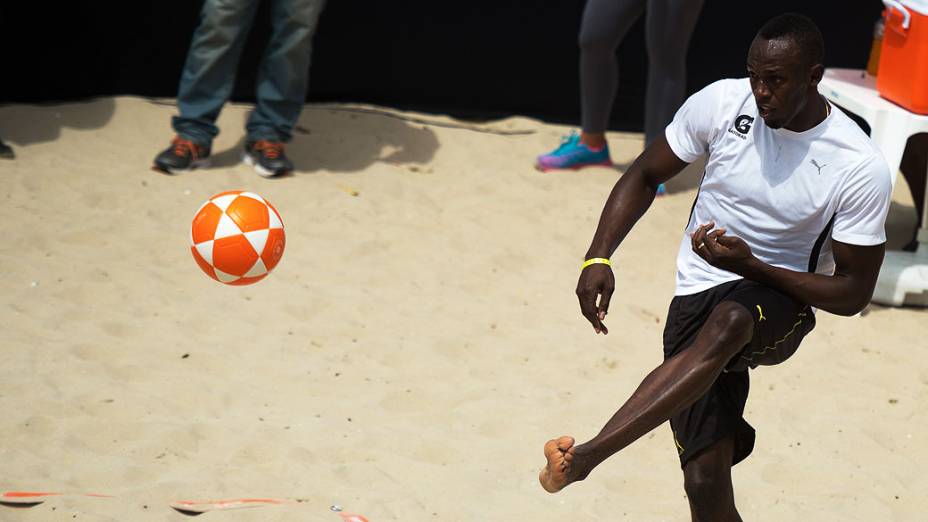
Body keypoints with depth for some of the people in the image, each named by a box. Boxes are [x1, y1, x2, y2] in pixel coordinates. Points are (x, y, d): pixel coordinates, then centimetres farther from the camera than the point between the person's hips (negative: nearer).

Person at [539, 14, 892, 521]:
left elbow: (852, 293, -8)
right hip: (698, 297, 3)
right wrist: (598, 257, -7)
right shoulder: (721, 103, -6)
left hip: (780, 298, -2)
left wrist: (751, 266, -21)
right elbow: (645, 175, 8)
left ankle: (586, 455, -48)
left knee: (726, 323, -41)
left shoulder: (861, 169, -13)